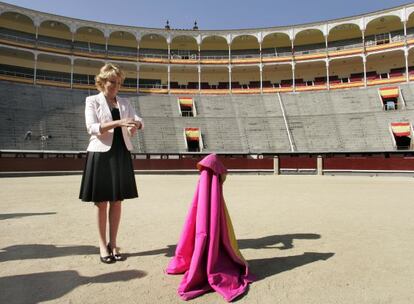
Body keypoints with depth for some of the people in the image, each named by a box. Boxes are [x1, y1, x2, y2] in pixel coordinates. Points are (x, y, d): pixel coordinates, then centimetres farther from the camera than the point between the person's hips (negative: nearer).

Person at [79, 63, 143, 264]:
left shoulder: (124, 103, 13)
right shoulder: (92, 101, 1)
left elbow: (139, 120, 8)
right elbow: (91, 127, -11)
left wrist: (136, 124, -17)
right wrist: (118, 123, -24)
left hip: (121, 154, 4)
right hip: (101, 154, -4)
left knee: (117, 201, 6)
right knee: (102, 203, 2)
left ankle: (113, 244, 18)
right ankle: (102, 245, 15)